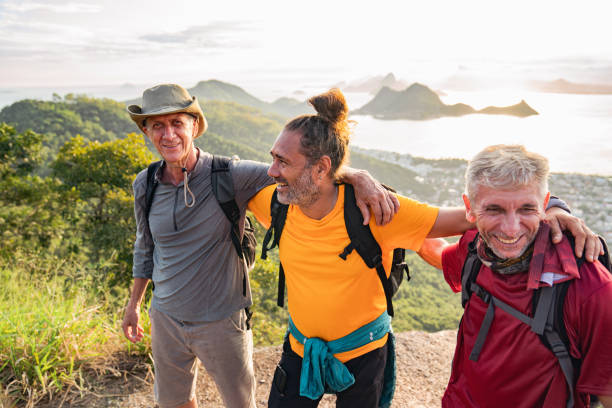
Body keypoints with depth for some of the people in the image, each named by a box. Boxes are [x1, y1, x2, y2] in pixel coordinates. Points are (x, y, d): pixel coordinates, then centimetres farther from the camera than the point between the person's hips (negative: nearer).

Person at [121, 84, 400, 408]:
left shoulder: (231, 177, -21)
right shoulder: (144, 186, -5)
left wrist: (360, 178, -43)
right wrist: (133, 303, 18)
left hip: (221, 321, -4)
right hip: (165, 319, 4)